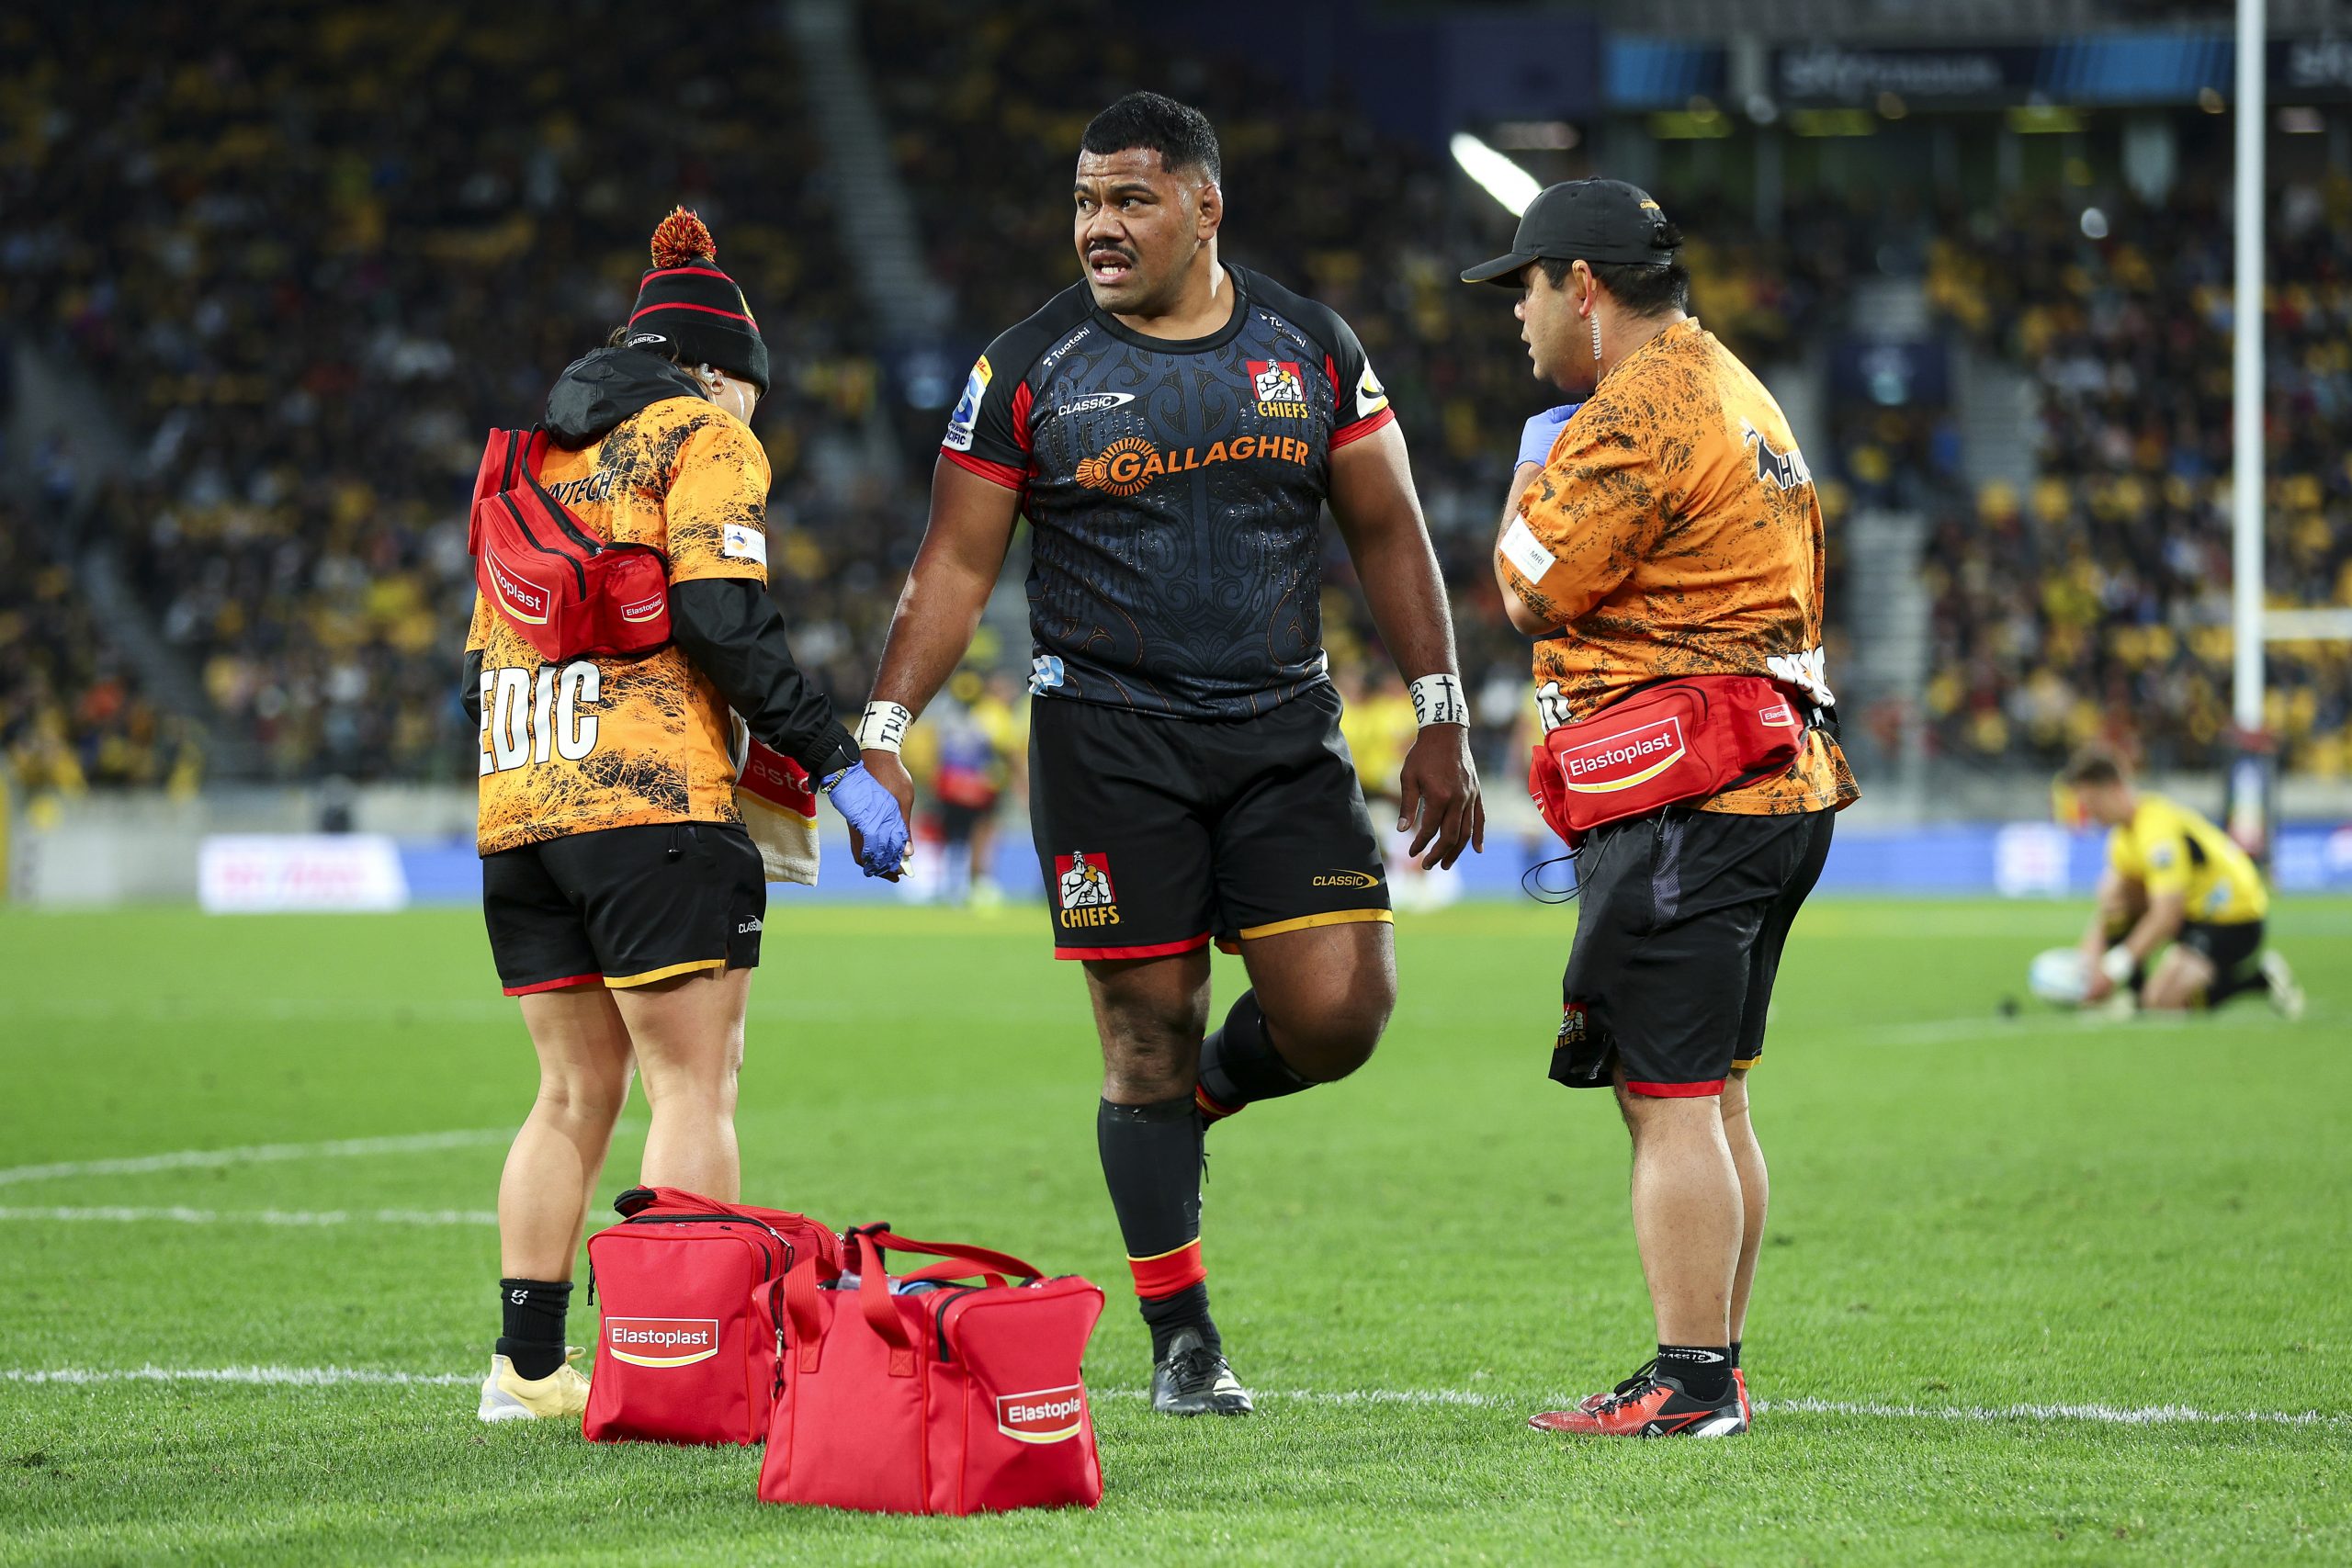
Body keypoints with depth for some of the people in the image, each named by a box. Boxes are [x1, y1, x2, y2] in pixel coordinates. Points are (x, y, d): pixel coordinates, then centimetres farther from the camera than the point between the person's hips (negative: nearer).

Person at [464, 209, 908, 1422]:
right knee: (693, 1086, -6)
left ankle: (527, 1363, 12)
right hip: (654, 813, -7)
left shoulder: (536, 459, 23)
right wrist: (838, 763, -12)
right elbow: (723, 619, -13)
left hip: (514, 815, 7)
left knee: (575, 1091, 14)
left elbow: (482, 666, 21)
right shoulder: (704, 438, 1)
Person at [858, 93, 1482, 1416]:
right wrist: (881, 731, -7)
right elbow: (957, 565, 2)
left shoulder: (1312, 350, 5)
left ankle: (1204, 1092, 25)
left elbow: (1388, 532, 10)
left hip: (1284, 732, 2)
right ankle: (1184, 1341, 10)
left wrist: (1443, 722, 6)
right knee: (1149, 1032, -1)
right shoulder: (1031, 371, -1)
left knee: (1338, 1016, -9)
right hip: (1109, 741, -2)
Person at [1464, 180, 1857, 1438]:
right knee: (1709, 1097, 14)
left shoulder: (1633, 419, -15)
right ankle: (1716, 1369, 18)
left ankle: (1690, 1383, -8)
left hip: (1687, 797, -10)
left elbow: (1526, 592, -9)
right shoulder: (1729, 388, 19)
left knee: (1671, 1098, -8)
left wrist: (1532, 473, 7)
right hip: (1780, 783, 10)